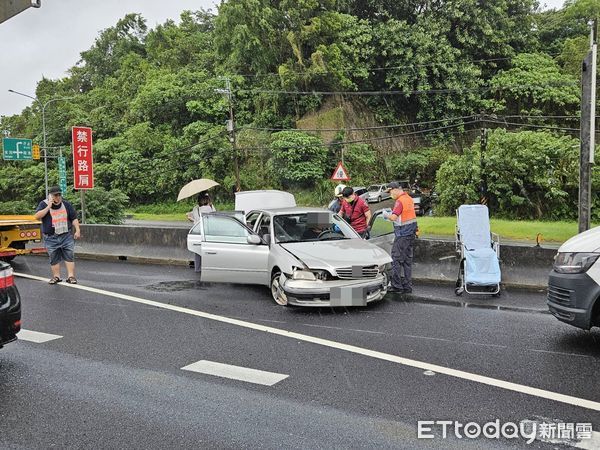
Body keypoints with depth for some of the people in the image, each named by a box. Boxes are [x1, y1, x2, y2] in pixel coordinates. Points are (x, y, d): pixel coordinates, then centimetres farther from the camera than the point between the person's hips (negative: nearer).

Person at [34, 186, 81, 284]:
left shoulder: (66, 204, 7)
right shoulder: (44, 204, 0)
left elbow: (74, 218, 11)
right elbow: (37, 216, -15)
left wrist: (77, 230, 0)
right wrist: (49, 207, -19)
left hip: (66, 236, 1)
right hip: (51, 238, -1)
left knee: (69, 256, -3)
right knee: (54, 258, 4)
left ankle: (71, 276, 0)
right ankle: (56, 276, 15)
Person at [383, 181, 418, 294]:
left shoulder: (400, 201, -16)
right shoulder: (409, 199, 13)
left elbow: (393, 217, -24)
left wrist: (386, 215, -5)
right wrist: (392, 213, 13)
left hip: (402, 234, -9)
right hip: (411, 233, 9)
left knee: (396, 259, -4)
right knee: (407, 260, 11)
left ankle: (397, 285, -3)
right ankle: (407, 286, 15)